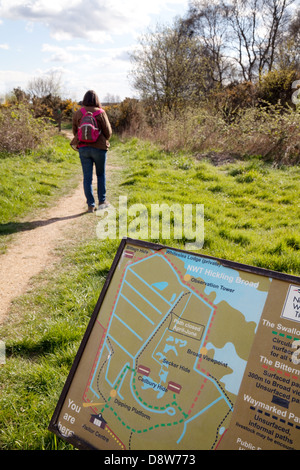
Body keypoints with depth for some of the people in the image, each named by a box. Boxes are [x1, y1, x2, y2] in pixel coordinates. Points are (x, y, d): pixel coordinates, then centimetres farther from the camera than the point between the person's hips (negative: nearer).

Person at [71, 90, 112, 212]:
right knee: (101, 175, 16)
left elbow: (75, 131, 8)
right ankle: (102, 201, 21)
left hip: (83, 148, 2)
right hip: (99, 148, -2)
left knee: (87, 177, 5)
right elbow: (108, 132, -4)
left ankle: (91, 205, 3)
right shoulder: (101, 113, -7)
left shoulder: (77, 114, 1)